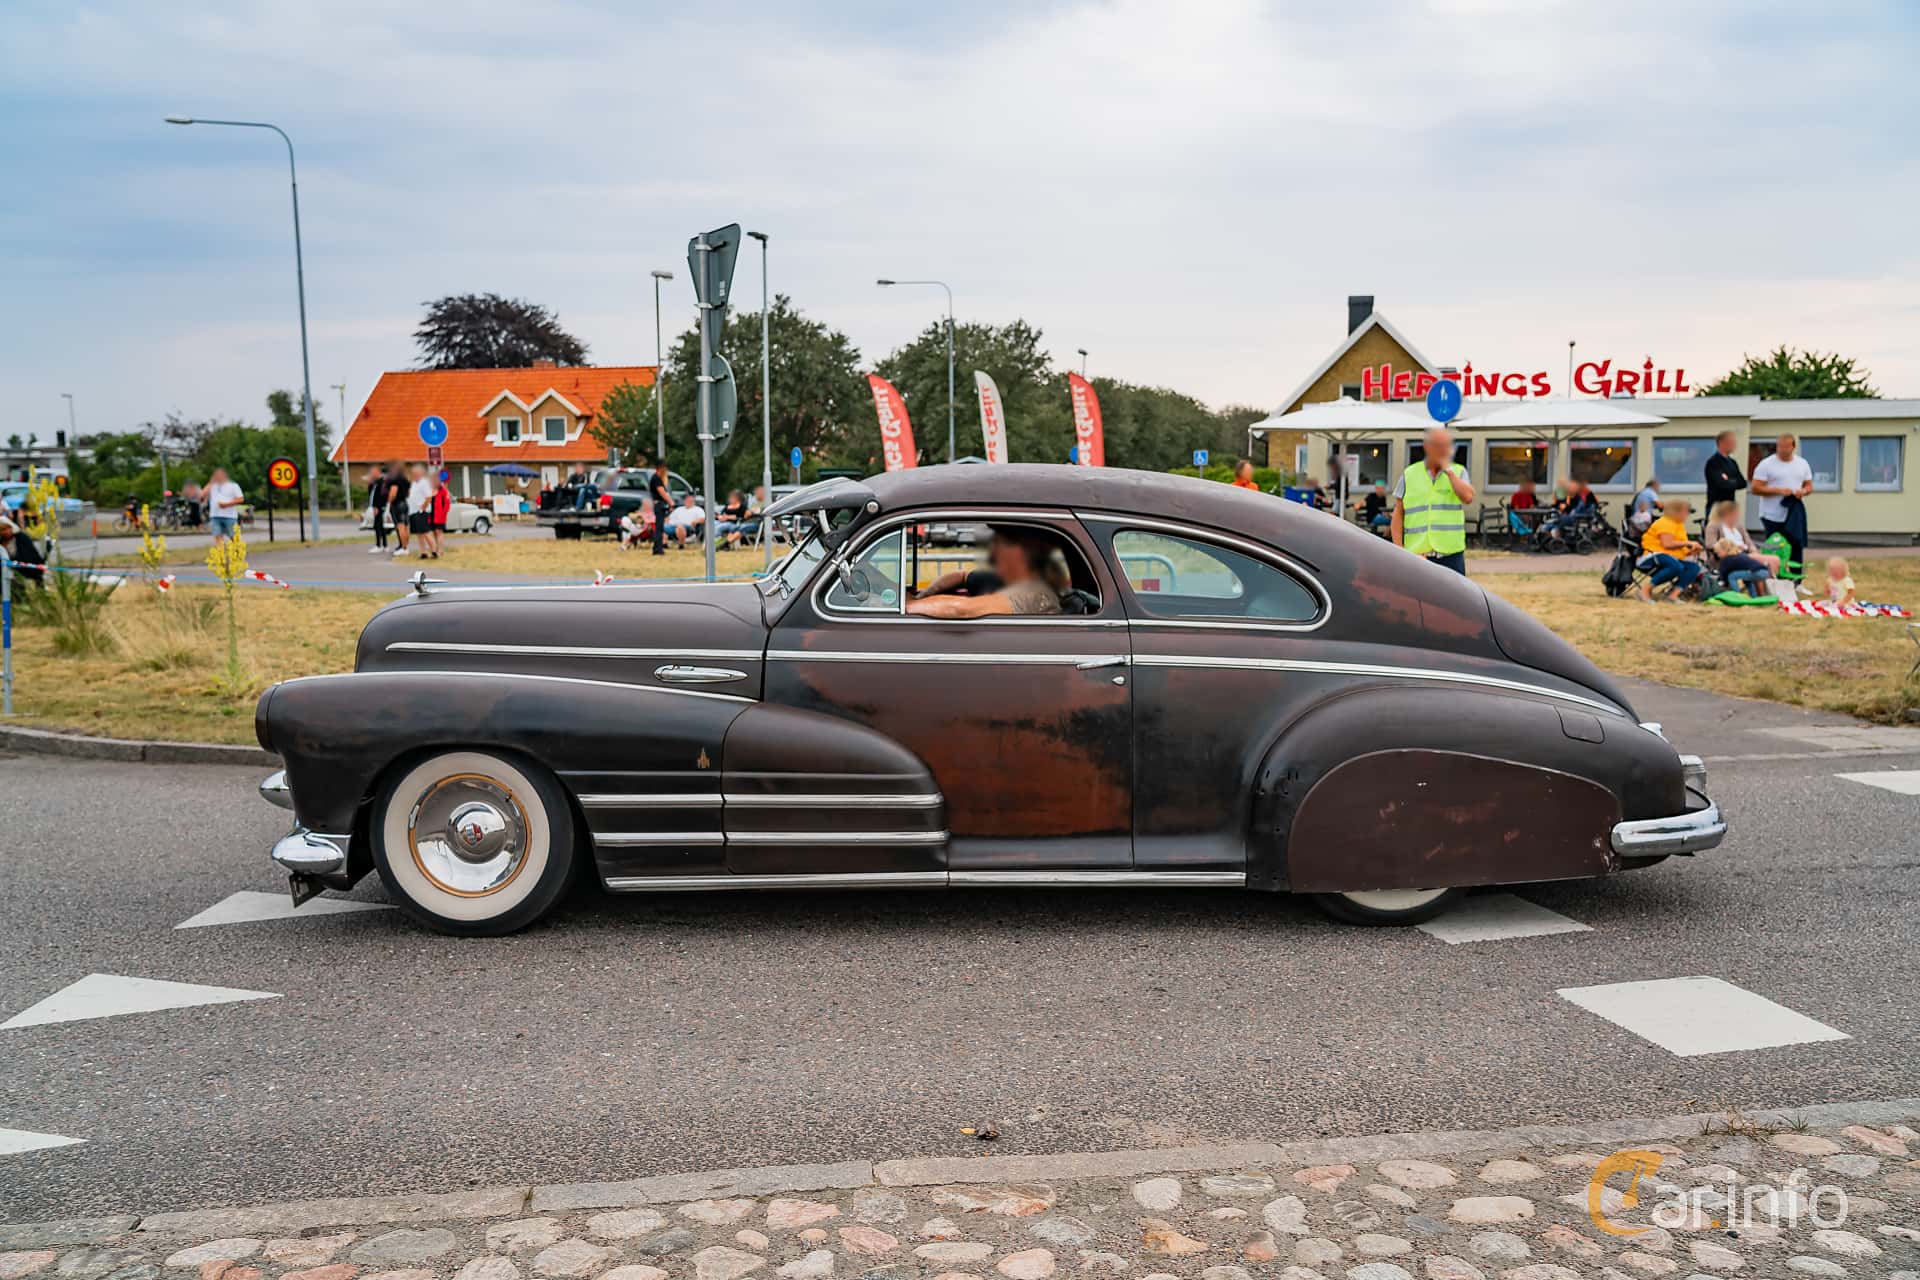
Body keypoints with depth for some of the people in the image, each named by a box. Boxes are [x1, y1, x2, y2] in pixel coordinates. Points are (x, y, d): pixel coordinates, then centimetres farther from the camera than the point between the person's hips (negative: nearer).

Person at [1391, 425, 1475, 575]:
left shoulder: (1458, 472, 9)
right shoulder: (1409, 474, 8)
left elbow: (1468, 497, -10)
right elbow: (1398, 514, 7)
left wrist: (1448, 470, -6)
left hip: (1451, 553, 0)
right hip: (1417, 554, 0)